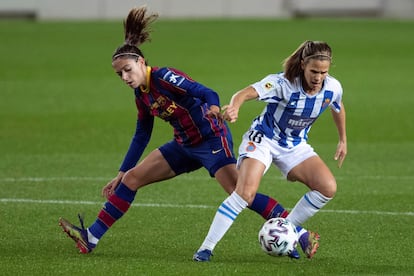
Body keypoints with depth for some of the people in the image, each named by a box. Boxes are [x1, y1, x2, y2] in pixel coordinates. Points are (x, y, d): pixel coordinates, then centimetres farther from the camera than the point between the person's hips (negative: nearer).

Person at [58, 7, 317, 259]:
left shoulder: (164, 78, -19)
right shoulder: (142, 95, 6)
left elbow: (207, 93, -29)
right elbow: (141, 136, 18)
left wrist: (214, 108, -52)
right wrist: (121, 173, 20)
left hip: (211, 139, -8)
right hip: (185, 145, 9)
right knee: (131, 178, 5)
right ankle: (91, 238, 9)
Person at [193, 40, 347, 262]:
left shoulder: (333, 88, -13)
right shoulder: (283, 83, -28)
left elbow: (338, 108, 12)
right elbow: (246, 93, -42)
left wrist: (343, 140, 21)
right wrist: (234, 106, -64)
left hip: (295, 145, 5)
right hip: (263, 139, -5)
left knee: (328, 187, -15)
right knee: (245, 193, -25)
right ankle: (206, 248, -16)